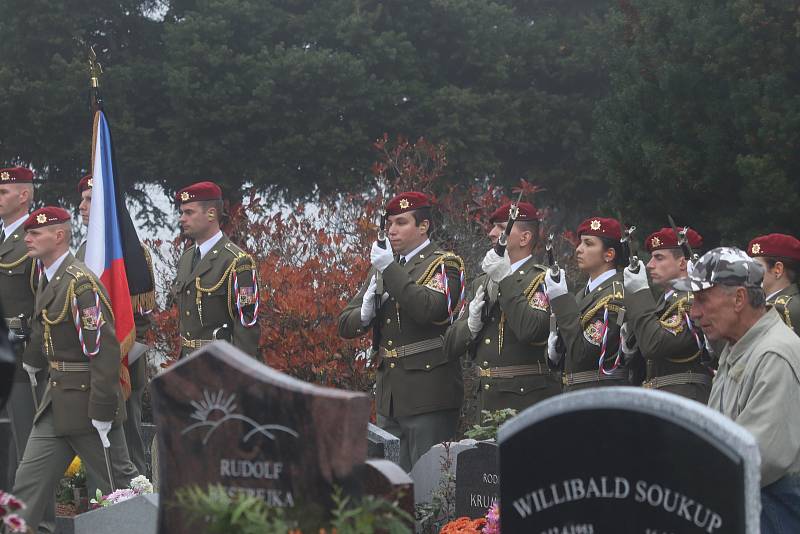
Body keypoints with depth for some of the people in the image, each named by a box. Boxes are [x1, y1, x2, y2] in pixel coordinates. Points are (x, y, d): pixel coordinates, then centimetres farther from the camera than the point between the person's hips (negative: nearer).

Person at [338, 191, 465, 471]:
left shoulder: (445, 264, -2)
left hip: (429, 394, -7)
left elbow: (431, 310, -22)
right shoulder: (380, 268, 18)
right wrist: (365, 313, -8)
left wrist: (391, 269, -21)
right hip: (389, 396, 7)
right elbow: (345, 325, 15)